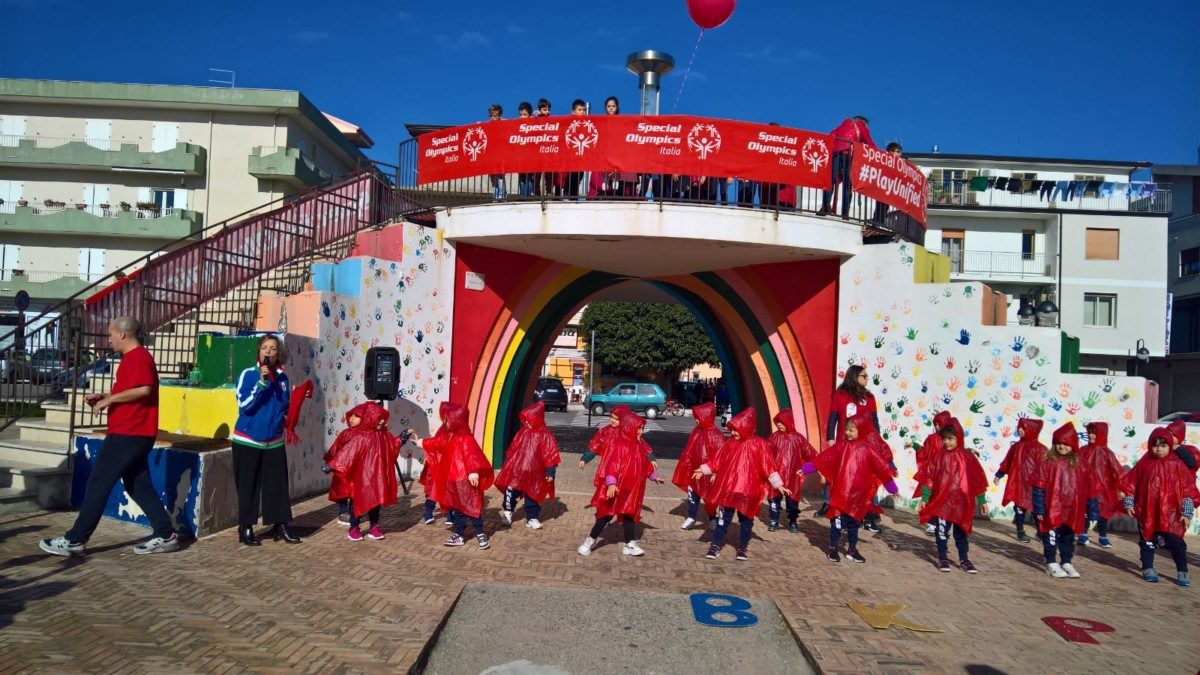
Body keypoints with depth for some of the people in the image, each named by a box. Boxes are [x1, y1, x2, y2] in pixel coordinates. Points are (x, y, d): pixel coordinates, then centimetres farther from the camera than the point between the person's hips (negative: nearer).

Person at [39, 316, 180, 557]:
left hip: (128, 434, -11)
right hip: (130, 434, 11)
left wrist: (110, 399, -17)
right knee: (139, 486, 10)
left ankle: (75, 540, 4)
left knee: (98, 485, -3)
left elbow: (144, 389, -27)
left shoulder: (138, 357, -14)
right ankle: (165, 535, 11)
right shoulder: (133, 357, 20)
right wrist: (104, 398, 14)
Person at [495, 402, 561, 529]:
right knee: (510, 492, 5)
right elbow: (512, 449, 12)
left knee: (532, 496, 9)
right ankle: (507, 511, 28)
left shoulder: (545, 436, -11)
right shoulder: (523, 432, 3)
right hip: (516, 470, 3)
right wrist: (507, 463, 15)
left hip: (533, 473, -3)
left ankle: (532, 518, 22)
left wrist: (550, 472, -13)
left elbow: (550, 455, -11)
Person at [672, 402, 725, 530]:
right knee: (693, 494, 14)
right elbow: (688, 451, 11)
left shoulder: (715, 435, -19)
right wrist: (686, 467, 12)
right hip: (694, 471, 7)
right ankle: (691, 518, 27)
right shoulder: (696, 432, 3)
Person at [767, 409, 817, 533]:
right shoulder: (774, 437, 0)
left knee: (792, 499, 10)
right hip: (776, 474, 1)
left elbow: (810, 454, -1)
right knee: (775, 498, 7)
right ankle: (774, 521, 18)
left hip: (792, 476, 0)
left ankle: (793, 522, 23)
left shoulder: (798, 438, -2)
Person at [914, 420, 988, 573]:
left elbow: (977, 480, 4)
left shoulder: (968, 457, -2)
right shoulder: (937, 455, -3)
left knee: (962, 532, 11)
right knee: (941, 531, 5)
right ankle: (942, 558, 18)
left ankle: (964, 560, 23)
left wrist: (982, 501, 6)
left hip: (961, 503, 1)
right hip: (941, 502, -1)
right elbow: (928, 479, -1)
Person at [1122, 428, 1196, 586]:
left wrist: (1187, 512, -6)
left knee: (1176, 543, 0)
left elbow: (1187, 490, -2)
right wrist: (1129, 503, 3)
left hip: (1170, 514, -1)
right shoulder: (1144, 463, 0)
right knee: (1147, 541, 10)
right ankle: (1148, 569, 21)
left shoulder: (1177, 466, -3)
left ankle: (1182, 572, 11)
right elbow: (1131, 483, 6)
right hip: (1147, 513, 1)